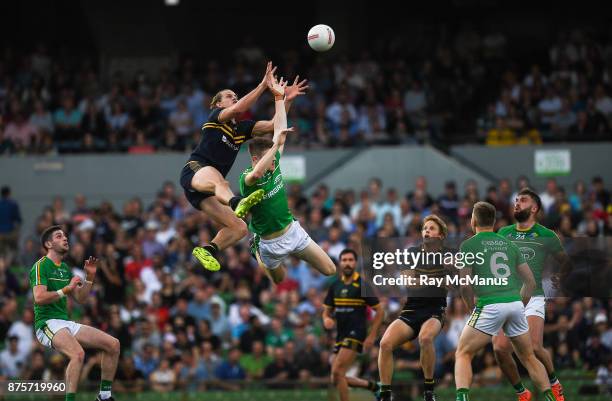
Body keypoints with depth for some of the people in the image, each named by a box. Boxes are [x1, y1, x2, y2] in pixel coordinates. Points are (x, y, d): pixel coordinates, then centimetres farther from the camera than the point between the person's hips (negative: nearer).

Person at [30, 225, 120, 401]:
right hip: (48, 322, -9)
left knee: (113, 344, 0)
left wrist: (89, 277, 10)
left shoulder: (64, 268, 19)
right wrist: (66, 290, -21)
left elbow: (80, 298, 22)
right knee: (78, 353, -35)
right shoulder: (41, 266, -6)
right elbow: (39, 298, -20)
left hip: (66, 323, 9)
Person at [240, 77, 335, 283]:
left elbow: (280, 128, -4)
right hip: (271, 243, -5)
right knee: (280, 282, 18)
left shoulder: (274, 165, -8)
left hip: (293, 230, 5)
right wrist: (276, 144, -50)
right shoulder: (247, 179, -24)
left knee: (330, 270, 5)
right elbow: (256, 174, -50)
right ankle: (257, 253, 44)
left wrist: (279, 98, -8)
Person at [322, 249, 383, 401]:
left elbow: (380, 311, -4)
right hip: (341, 336, 7)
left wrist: (372, 336, -10)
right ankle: (371, 385, 28)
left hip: (356, 334, -7)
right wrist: (326, 319, -7)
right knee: (337, 380, 7)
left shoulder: (362, 285, -7)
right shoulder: (335, 286, 10)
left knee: (337, 372, -19)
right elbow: (327, 310, 17)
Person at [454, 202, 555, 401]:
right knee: (528, 357, 19)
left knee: (463, 355, 3)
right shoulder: (509, 245, 19)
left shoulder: (468, 246, 5)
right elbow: (531, 282, 15)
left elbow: (465, 285, -3)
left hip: (489, 306, -4)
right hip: (515, 304, 4)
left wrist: (472, 309, 11)